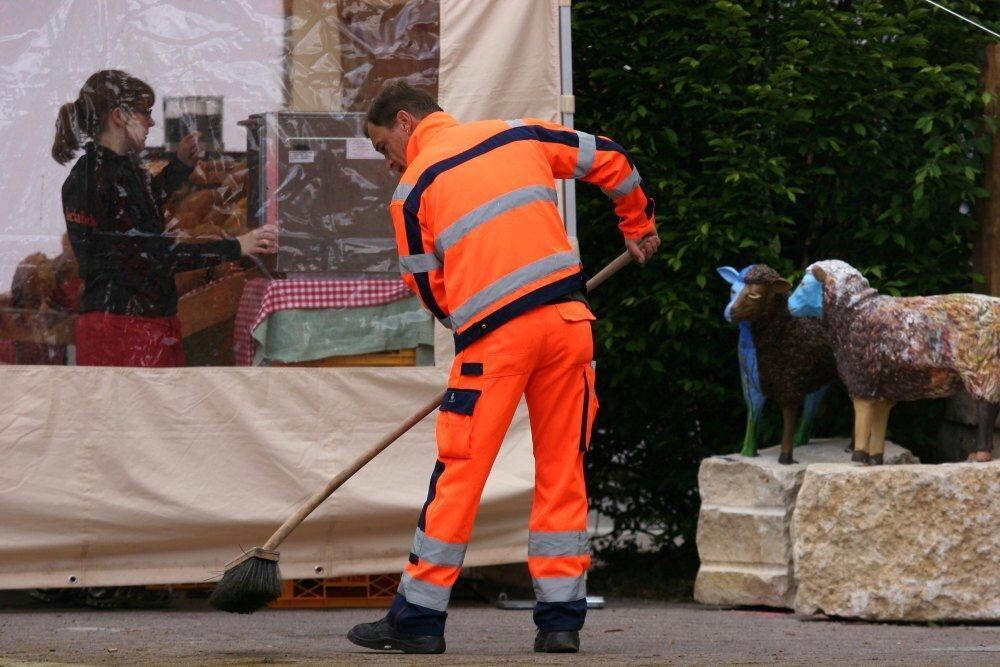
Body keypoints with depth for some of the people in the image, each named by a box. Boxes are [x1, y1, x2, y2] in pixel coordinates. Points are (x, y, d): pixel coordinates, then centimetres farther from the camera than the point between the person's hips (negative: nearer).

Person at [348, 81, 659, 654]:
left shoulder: (414, 188, 6)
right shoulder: (519, 135, 17)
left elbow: (428, 285, 7)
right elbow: (608, 159, 24)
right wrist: (638, 223, 40)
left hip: (494, 334, -4)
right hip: (568, 319, 4)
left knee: (460, 473, 1)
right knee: (563, 469, 9)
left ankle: (419, 617, 5)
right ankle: (561, 619, 9)